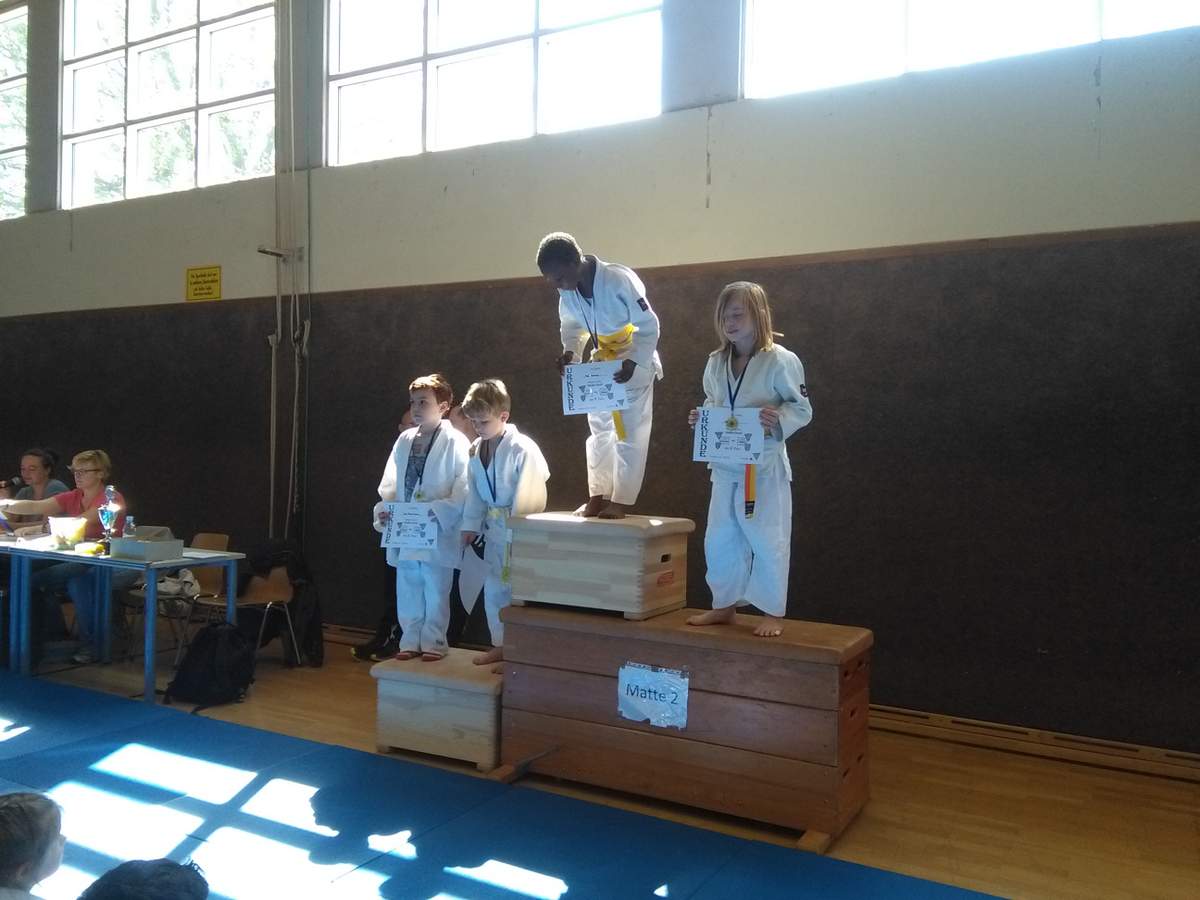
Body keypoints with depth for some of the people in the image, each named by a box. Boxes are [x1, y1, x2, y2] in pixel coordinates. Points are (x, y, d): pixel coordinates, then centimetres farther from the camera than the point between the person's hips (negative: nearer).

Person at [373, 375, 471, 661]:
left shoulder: (456, 442, -8)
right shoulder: (404, 440, 9)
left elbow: (464, 489, -13)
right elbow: (390, 482, 12)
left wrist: (437, 511, -22)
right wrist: (385, 507, -4)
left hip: (437, 530, -5)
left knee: (436, 592, 5)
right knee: (407, 591, 13)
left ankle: (433, 642, 19)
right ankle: (410, 640, 26)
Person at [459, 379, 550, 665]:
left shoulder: (522, 449, -21)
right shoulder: (476, 450, 2)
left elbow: (530, 494, -20)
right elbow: (474, 493, 11)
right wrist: (470, 526, 9)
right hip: (494, 528, 8)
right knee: (494, 588, 16)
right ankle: (499, 644, 31)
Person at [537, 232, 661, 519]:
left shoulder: (620, 280, -30)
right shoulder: (567, 291, -11)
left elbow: (649, 326, -24)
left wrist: (633, 362, -35)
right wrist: (570, 351, -14)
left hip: (635, 361, -6)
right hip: (601, 361, 6)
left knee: (629, 431, -4)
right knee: (599, 429, 10)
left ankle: (621, 500, 1)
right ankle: (598, 495, 18)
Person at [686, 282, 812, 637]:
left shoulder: (781, 360, -12)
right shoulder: (716, 362, 4)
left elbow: (802, 408, -8)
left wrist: (779, 418, -27)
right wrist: (700, 417, -2)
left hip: (765, 465, -5)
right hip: (725, 465, 6)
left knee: (768, 541, 3)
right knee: (719, 540, 13)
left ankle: (773, 612, 19)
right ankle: (724, 605, 29)